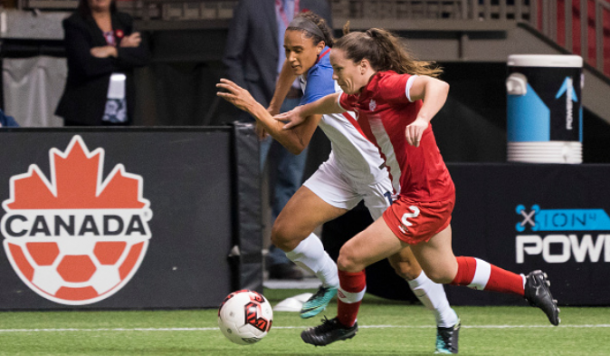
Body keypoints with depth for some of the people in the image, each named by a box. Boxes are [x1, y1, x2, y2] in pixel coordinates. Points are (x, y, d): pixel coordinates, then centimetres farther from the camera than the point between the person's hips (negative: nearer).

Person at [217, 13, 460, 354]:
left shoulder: (322, 78, -30)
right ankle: (332, 283, 22)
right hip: (344, 167, 8)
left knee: (403, 261, -1)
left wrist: (254, 108, -30)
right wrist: (271, 111, 19)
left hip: (380, 169, -8)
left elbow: (297, 143, -28)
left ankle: (447, 323, 20)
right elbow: (291, 67, 23)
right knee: (285, 233, -2)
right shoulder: (310, 62, -5)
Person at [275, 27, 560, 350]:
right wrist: (302, 112, 40)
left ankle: (345, 322, 21)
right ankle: (527, 285, 37)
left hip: (426, 198, -10)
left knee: (350, 257, -6)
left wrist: (422, 119, -54)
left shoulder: (388, 85, -22)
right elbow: (335, 102, 31)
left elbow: (438, 85, -39)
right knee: (443, 271, 25)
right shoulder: (359, 97, 6)